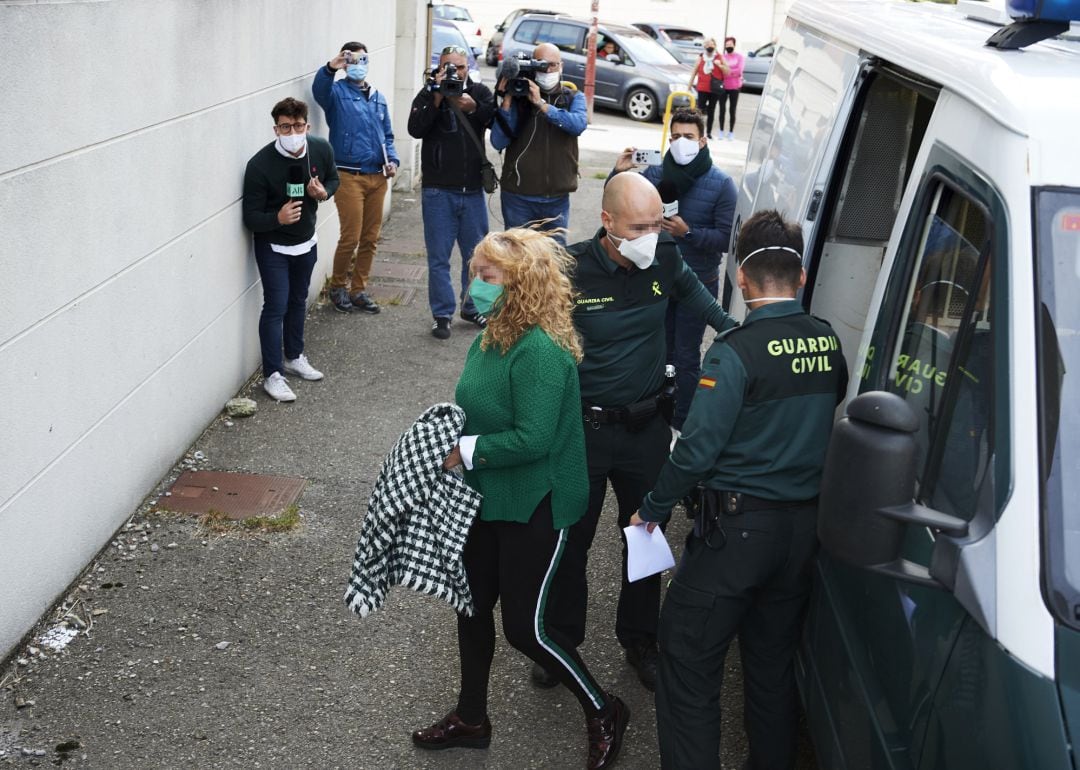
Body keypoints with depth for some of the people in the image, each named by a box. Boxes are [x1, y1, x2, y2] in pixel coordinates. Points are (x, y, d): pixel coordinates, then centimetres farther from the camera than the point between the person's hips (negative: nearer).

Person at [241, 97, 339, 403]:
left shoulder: (321, 150, -14)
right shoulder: (260, 165, -27)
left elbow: (333, 179, 8)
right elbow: (251, 217, -22)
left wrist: (323, 192, -15)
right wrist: (277, 218, -41)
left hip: (306, 241, 5)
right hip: (273, 246, -5)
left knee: (298, 301, 20)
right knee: (276, 306, -6)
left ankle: (294, 357, 38)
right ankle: (273, 375, 3)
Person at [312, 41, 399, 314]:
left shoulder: (378, 98, 17)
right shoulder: (337, 92, -1)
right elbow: (319, 90, -25)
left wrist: (392, 159, 3)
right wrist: (330, 68, -45)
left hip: (377, 177, 6)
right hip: (349, 176, -6)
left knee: (370, 238, 9)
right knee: (350, 237, -5)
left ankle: (358, 290, 22)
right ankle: (338, 287, 16)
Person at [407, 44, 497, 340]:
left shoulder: (480, 93, 5)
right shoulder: (428, 95, 1)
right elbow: (415, 129, -14)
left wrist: (473, 108, -25)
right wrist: (437, 99, -20)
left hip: (473, 189, 2)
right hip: (438, 190, -2)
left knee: (476, 254, 13)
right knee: (439, 257, 2)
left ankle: (472, 307, 28)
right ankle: (442, 314, 10)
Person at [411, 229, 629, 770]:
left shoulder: (541, 353, -25)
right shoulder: (489, 340, 3)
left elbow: (533, 438, -30)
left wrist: (464, 452, -22)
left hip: (534, 506, -9)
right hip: (487, 498, 9)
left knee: (524, 625, 1)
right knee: (473, 605, 17)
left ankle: (604, 714, 22)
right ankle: (471, 718, 37)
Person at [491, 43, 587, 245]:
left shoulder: (573, 98, 6)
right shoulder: (518, 96, 1)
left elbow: (579, 124, -17)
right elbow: (498, 142, -8)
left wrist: (541, 104, -23)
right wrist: (507, 100, -15)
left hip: (557, 198, 1)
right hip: (518, 197, -1)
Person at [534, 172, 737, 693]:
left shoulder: (664, 257, -10)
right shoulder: (571, 270, -21)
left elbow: (689, 287, 16)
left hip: (647, 428, 3)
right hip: (583, 429, -3)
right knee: (570, 541, 11)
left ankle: (639, 639, 38)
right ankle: (561, 640, 33)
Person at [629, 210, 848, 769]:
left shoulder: (737, 352, -18)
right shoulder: (830, 345, 0)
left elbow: (698, 449, -19)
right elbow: (826, 431, 10)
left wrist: (651, 509, -6)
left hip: (738, 528, -6)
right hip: (805, 528, 7)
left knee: (688, 662, 4)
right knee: (773, 660, 20)